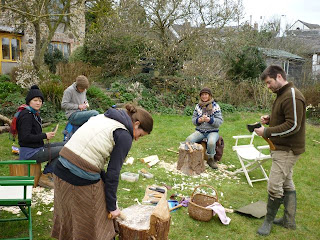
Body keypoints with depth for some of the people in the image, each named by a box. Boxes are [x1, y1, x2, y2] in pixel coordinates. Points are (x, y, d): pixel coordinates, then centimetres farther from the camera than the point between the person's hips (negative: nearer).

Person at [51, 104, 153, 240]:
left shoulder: (102, 117, 14)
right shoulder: (124, 136, -9)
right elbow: (113, 173, -8)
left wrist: (104, 181, 15)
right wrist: (112, 207, 3)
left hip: (61, 169, 8)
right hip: (83, 179, -8)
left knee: (67, 217, 25)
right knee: (93, 225, 13)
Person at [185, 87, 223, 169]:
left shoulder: (215, 106, 0)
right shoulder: (198, 106, 10)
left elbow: (220, 121, -5)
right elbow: (193, 119, 12)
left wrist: (209, 120, -21)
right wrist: (199, 120, -11)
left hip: (212, 131, -3)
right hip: (200, 131, 3)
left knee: (211, 142, -35)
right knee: (188, 140, -25)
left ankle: (211, 159, -6)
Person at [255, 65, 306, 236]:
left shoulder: (292, 96, -19)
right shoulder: (282, 94, 13)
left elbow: (293, 125, -24)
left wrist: (266, 132, -21)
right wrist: (269, 119, 6)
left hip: (287, 150, -11)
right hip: (283, 147, 11)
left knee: (274, 185, -6)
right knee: (287, 184, 16)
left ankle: (268, 221, 10)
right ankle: (289, 221, 28)